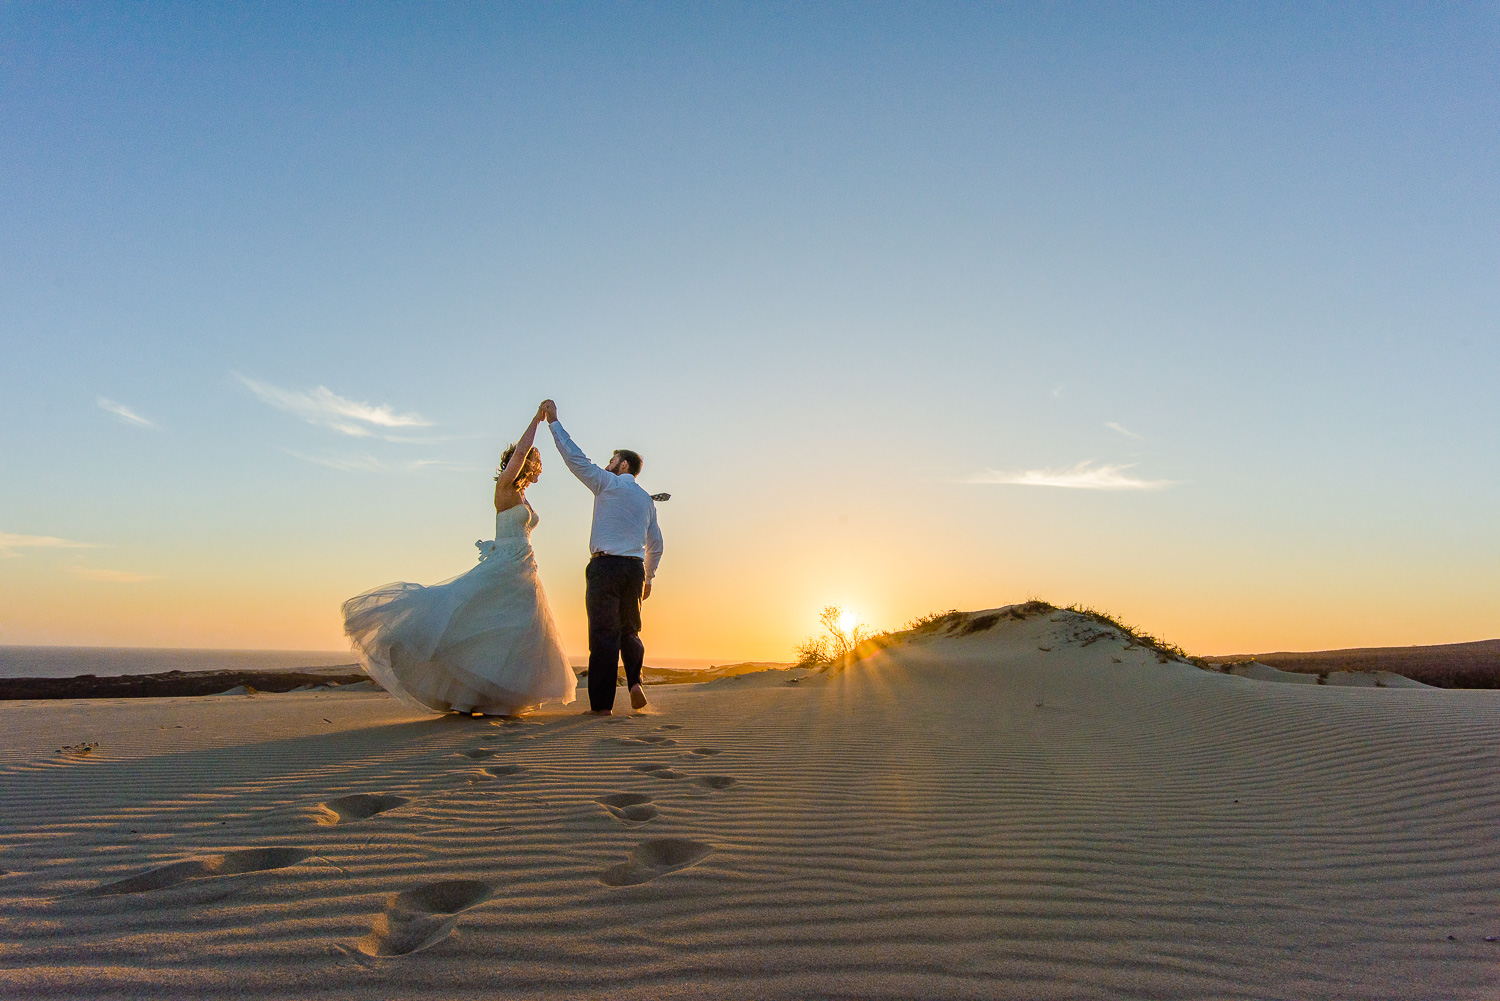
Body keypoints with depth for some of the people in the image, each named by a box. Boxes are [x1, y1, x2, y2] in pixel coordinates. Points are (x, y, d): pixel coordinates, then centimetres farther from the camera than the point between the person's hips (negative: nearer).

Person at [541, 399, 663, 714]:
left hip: (605, 565, -5)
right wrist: (648, 576, 29)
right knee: (629, 631, 18)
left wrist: (554, 421, 9)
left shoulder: (609, 484, 1)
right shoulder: (647, 499, 17)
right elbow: (656, 543, 20)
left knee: (603, 633, -4)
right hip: (635, 568, 5)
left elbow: (575, 457, 0)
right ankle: (634, 682, -3)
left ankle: (602, 703, -3)